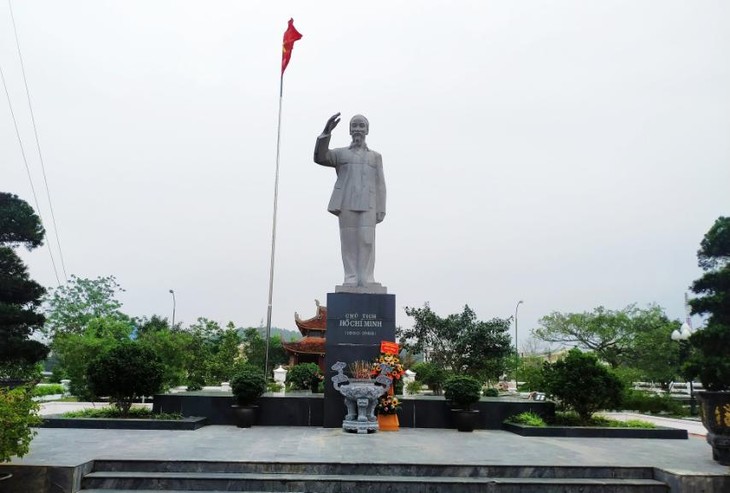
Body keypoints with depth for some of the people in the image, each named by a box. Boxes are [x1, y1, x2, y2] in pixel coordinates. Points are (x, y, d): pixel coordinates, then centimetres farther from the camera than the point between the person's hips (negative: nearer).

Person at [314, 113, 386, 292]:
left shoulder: (375, 157, 19)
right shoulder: (340, 153, 16)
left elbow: (380, 185, 11)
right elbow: (320, 157, -3)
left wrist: (381, 210, 0)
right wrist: (326, 131, -13)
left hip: (367, 203, 0)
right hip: (347, 202, 0)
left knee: (366, 239, -9)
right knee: (349, 240, -4)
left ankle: (367, 280, -5)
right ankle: (351, 279, -1)